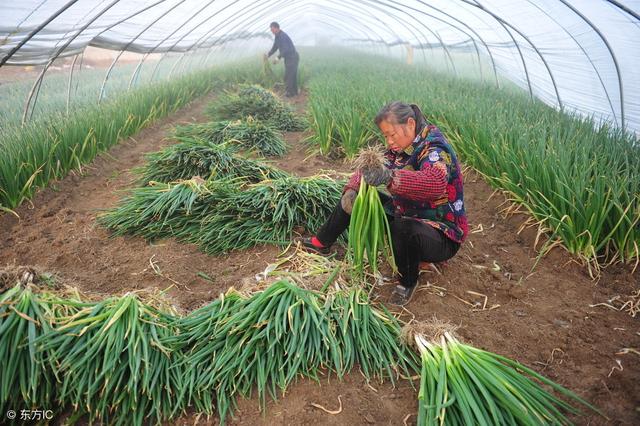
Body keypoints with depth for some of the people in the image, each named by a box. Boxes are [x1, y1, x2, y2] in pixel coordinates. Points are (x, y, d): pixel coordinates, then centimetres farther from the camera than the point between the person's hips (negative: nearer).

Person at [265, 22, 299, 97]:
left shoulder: (282, 36, -21)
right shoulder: (277, 36, 10)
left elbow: (285, 49, -28)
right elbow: (275, 48, 13)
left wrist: (278, 57, -30)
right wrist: (268, 54, -2)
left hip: (292, 58, -10)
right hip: (289, 58, 10)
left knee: (288, 76, -7)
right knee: (293, 75, 17)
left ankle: (289, 93, 0)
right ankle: (294, 91, 26)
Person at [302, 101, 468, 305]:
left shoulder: (435, 149, -24)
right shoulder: (400, 147, 0)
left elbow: (435, 183, -46)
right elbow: (369, 170, 0)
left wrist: (390, 176, -58)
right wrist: (352, 189, -21)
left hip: (441, 237, -8)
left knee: (403, 228, -41)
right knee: (353, 196, 5)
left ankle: (408, 281, -11)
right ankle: (322, 242, 20)